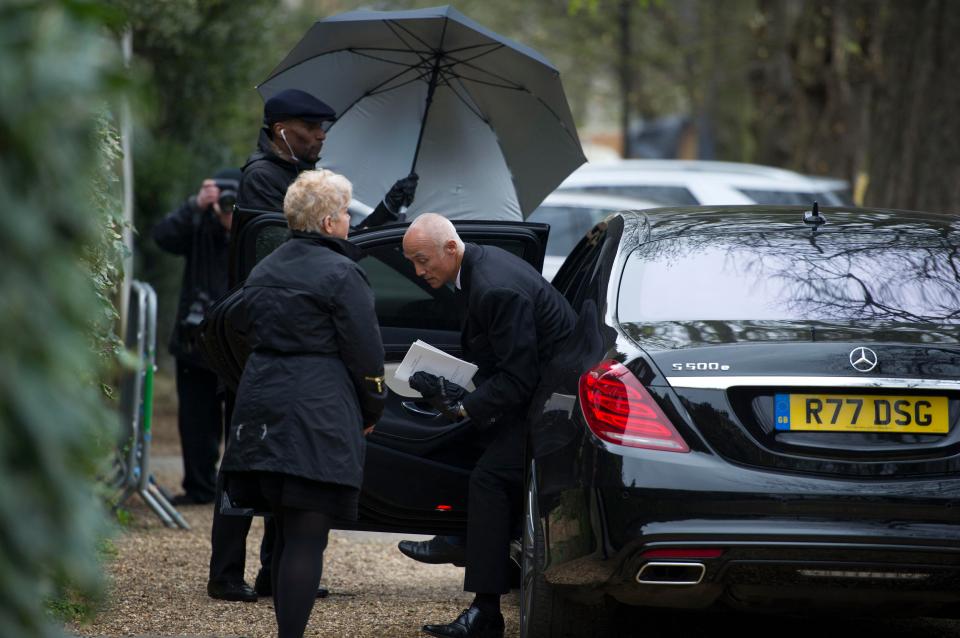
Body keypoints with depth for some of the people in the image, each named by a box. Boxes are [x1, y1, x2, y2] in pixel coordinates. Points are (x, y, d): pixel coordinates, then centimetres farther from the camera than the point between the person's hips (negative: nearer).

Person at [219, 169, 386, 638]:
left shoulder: (263, 272, 15)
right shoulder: (340, 274, -9)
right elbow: (365, 352, -7)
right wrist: (371, 412, 7)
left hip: (261, 407, 7)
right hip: (320, 415, -7)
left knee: (287, 532, 14)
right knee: (306, 537, -7)